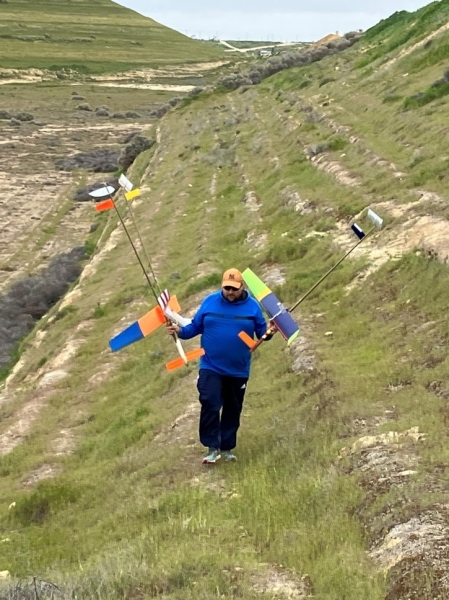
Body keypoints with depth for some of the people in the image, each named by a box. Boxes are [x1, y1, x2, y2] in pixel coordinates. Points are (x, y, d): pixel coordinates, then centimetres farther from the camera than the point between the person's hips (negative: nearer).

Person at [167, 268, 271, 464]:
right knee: (210, 405, -15)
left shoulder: (252, 306, -4)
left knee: (233, 410, 12)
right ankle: (212, 447, -8)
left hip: (238, 370, 1)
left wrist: (268, 333, -23)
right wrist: (180, 331, -15)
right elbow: (196, 326, 3)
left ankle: (227, 447, 26)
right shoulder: (210, 301, -3)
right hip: (210, 367, -1)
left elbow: (261, 331, -1)